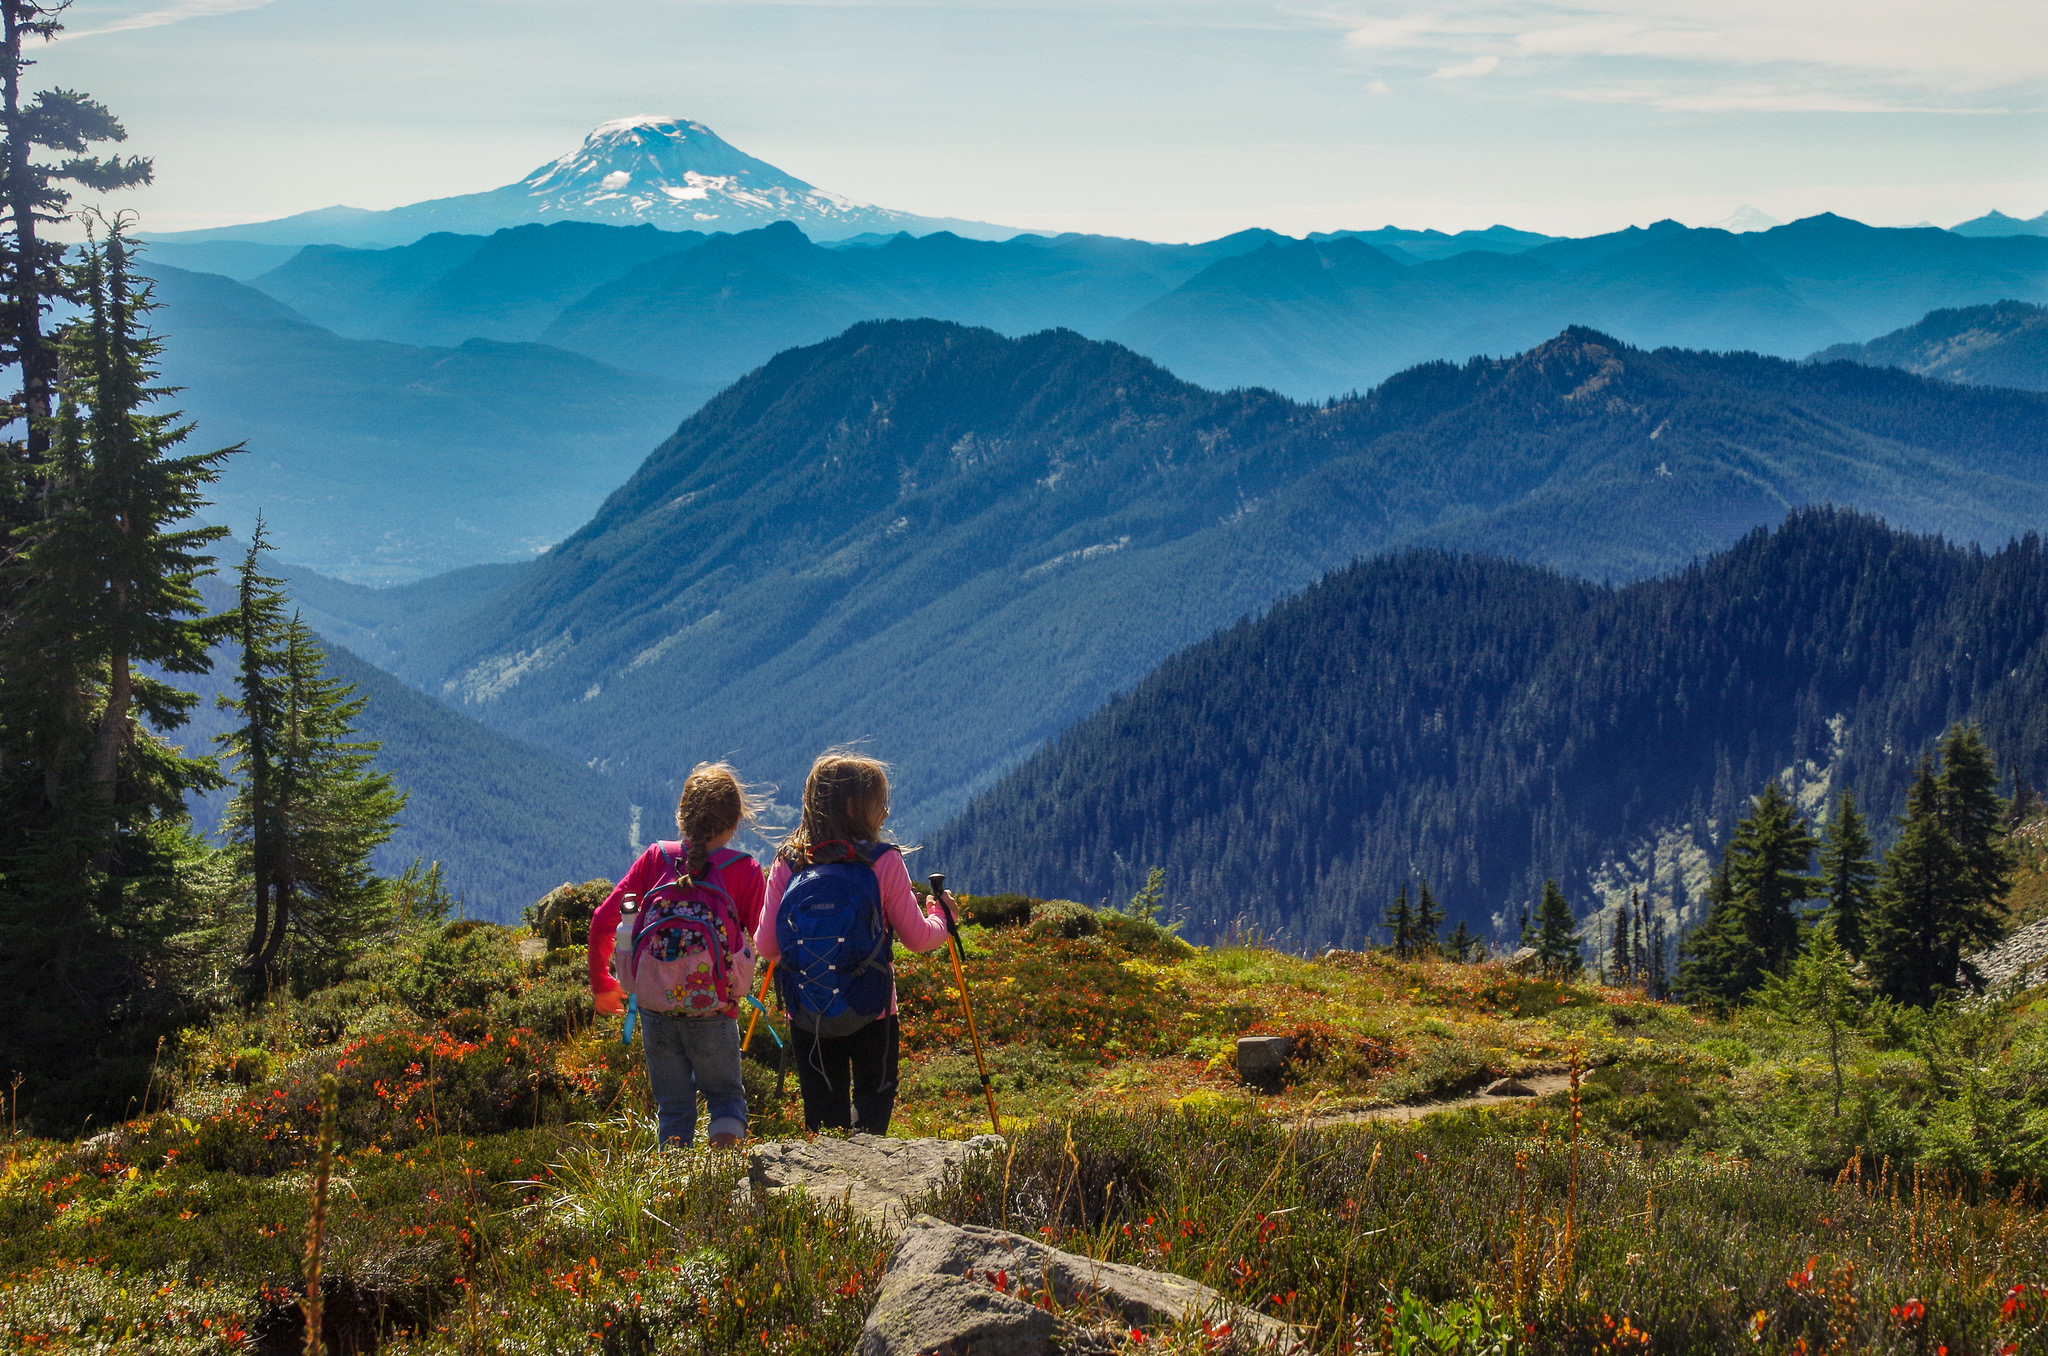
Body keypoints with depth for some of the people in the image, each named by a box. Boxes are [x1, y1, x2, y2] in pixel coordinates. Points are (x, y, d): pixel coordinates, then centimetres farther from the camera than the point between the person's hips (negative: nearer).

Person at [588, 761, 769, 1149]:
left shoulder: (655, 858, 1)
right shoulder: (746, 871, -6)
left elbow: (602, 919, 0)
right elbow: (752, 940, -2)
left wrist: (601, 983, 13)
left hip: (655, 1011, 2)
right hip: (713, 1012, -2)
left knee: (673, 1106, 18)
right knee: (725, 1093, 18)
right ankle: (728, 1143, -7)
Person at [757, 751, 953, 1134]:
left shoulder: (787, 863, -2)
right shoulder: (883, 862, -9)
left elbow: (765, 946, 0)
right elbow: (918, 938, -3)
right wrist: (941, 917, 18)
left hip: (805, 1016, 3)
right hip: (870, 1014, -2)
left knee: (822, 1113, 12)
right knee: (874, 1101, 14)